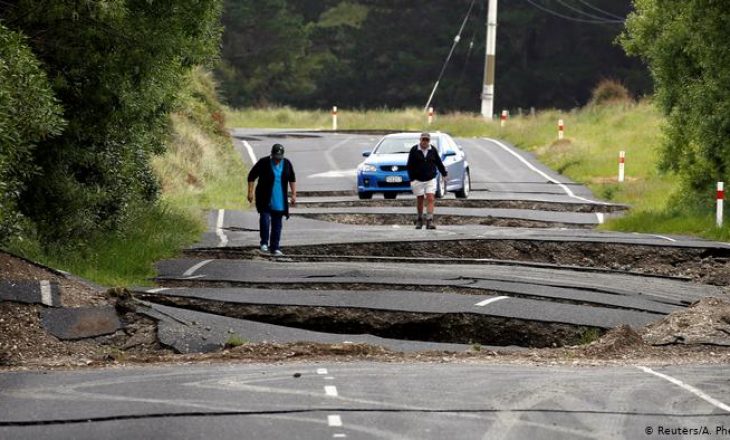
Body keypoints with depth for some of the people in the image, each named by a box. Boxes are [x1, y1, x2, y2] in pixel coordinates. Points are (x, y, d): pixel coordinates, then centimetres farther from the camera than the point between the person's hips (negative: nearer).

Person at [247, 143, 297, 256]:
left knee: (277, 224, 4)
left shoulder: (286, 164, 1)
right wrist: (250, 192, -9)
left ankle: (274, 248, 10)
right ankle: (264, 243, 0)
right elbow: (251, 176, -3)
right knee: (265, 220, -16)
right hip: (265, 199, -3)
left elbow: (292, 179, 12)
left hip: (279, 201, 3)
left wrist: (293, 194, 6)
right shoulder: (263, 163, -9)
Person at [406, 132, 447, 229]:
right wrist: (411, 179, -11)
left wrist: (444, 174, 13)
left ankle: (429, 221, -15)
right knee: (420, 200, 8)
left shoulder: (433, 150, 1)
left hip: (430, 179, 1)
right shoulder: (414, 150, -6)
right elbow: (410, 166, -5)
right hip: (418, 180, -1)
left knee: (430, 199, -10)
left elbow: (439, 163, 12)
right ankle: (419, 220, 25)